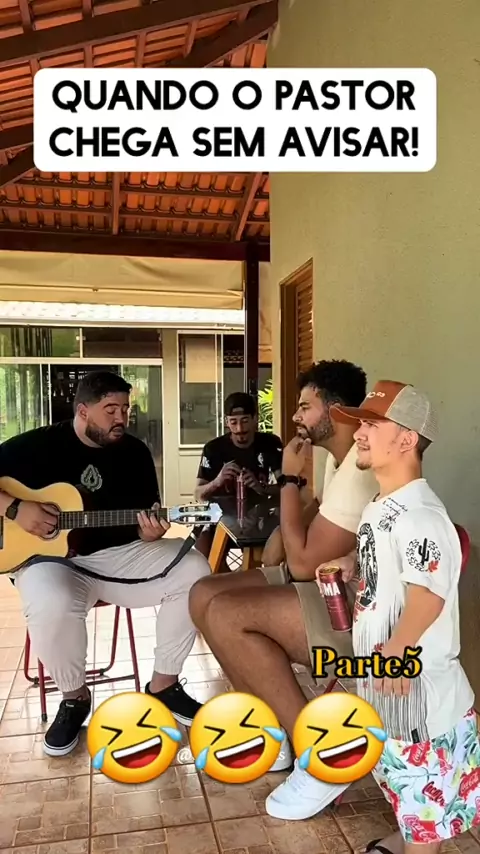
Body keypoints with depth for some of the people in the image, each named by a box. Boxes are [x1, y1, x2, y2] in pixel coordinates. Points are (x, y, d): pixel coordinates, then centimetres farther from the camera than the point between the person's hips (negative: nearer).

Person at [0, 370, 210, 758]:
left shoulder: (135, 452, 5)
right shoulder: (38, 444, -5)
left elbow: (143, 522, 6)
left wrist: (150, 532, -18)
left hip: (120, 553, 4)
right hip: (52, 557, -3)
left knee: (193, 570, -18)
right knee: (51, 605, -38)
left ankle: (164, 683, 0)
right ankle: (74, 696, -4)